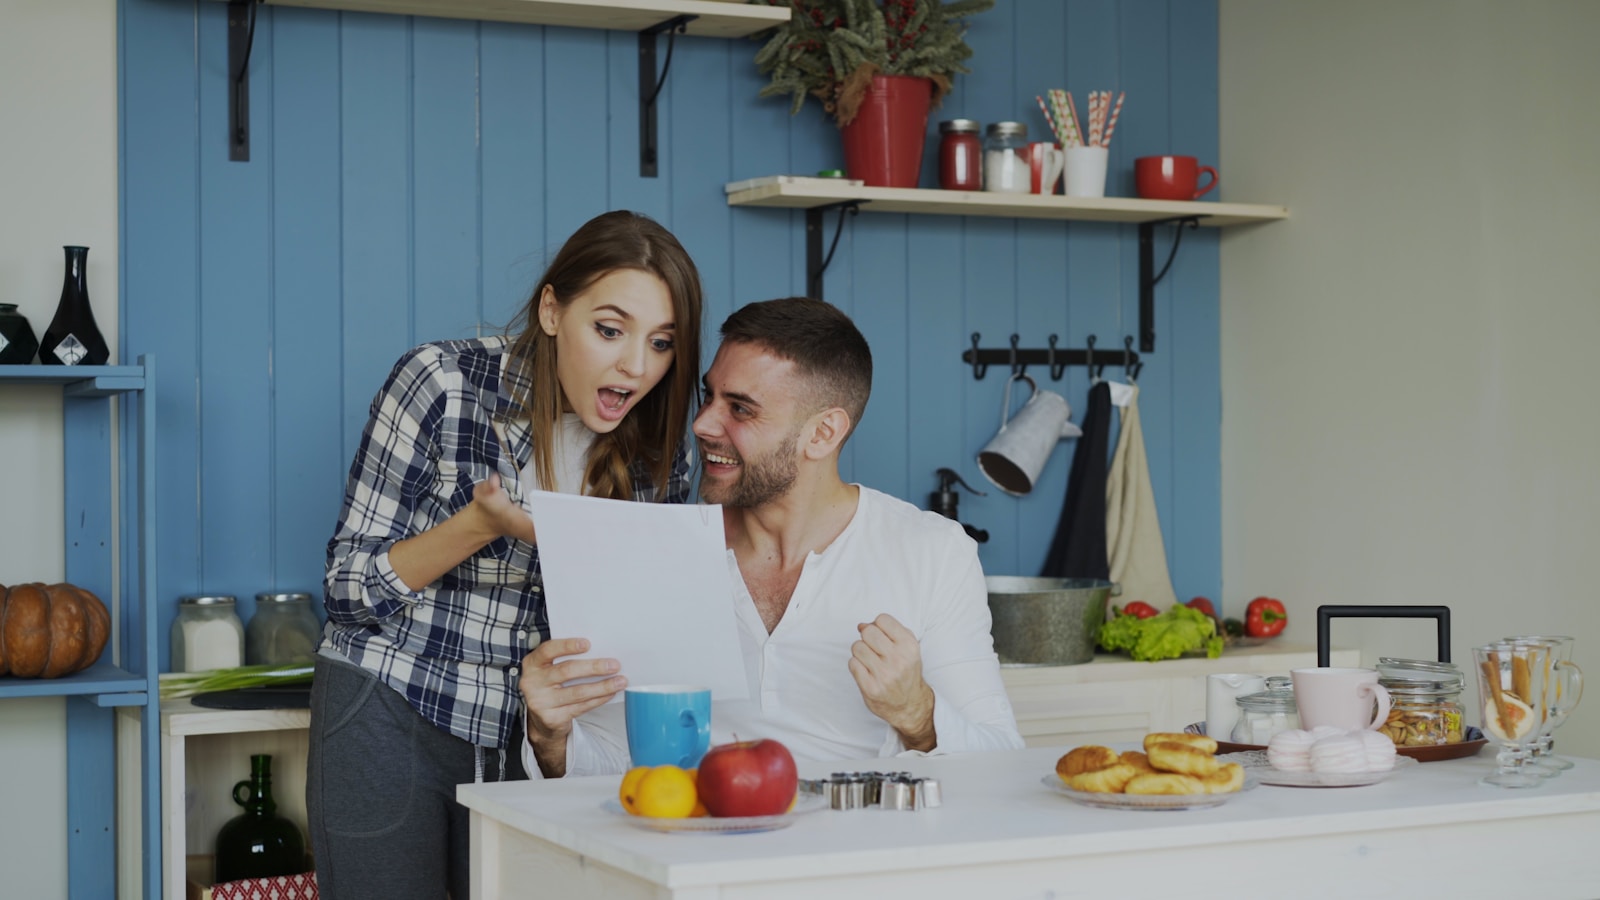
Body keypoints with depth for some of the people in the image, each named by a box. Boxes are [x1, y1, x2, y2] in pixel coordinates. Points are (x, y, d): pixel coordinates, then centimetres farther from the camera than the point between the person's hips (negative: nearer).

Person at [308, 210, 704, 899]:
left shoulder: (657, 445, -3)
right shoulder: (443, 383, -16)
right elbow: (348, 589, -13)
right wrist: (482, 523, -28)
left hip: (536, 738, 4)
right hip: (392, 723, -3)